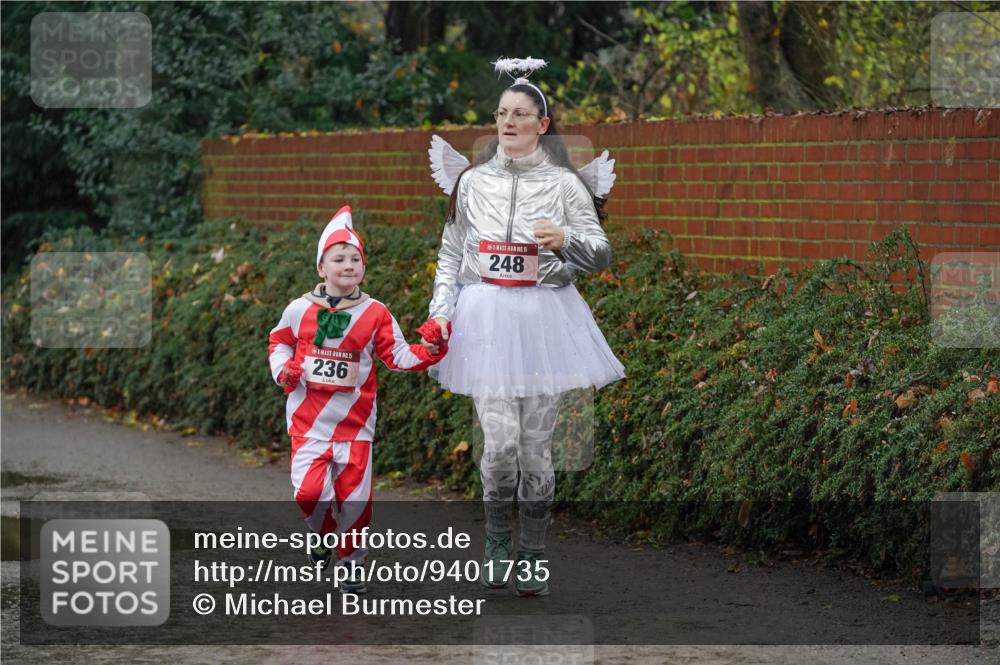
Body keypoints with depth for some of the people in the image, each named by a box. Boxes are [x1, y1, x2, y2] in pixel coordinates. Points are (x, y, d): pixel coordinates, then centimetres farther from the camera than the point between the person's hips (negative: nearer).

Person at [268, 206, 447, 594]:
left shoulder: (374, 314, 0)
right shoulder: (300, 310, 0)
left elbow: (398, 355, 0)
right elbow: (279, 341, 16)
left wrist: (428, 351, -17)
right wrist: (283, 370, -2)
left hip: (354, 421, 0)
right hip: (309, 418, 0)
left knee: (355, 495, 0)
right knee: (308, 489, -12)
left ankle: (350, 561, 20)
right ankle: (324, 533, 21)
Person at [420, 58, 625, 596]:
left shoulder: (565, 184, 4)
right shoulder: (471, 182, 8)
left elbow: (602, 254, 4)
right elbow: (450, 255, 14)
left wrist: (567, 240, -17)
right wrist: (440, 312, 3)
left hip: (544, 318, 0)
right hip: (484, 320, 0)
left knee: (536, 443, 1)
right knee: (500, 440, -10)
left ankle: (532, 555, 13)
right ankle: (497, 543, 10)